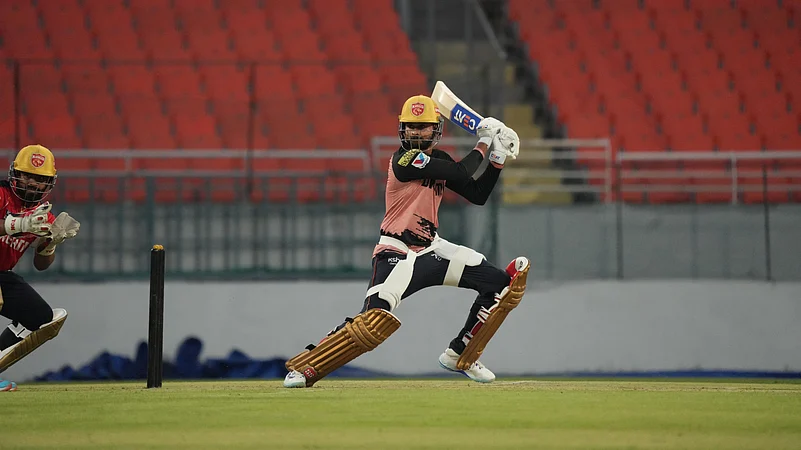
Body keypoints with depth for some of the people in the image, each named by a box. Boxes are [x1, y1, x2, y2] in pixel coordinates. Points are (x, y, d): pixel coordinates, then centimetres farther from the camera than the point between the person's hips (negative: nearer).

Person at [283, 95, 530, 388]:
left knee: (501, 283, 3)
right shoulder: (405, 159, -16)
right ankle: (303, 369, -16)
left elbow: (478, 195, 11)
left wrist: (498, 160, 1)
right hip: (397, 253, -8)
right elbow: (462, 173, -21)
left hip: (431, 249, 8)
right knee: (374, 322, -27)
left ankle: (460, 356, 14)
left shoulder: (439, 160, 10)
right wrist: (483, 145, -5)